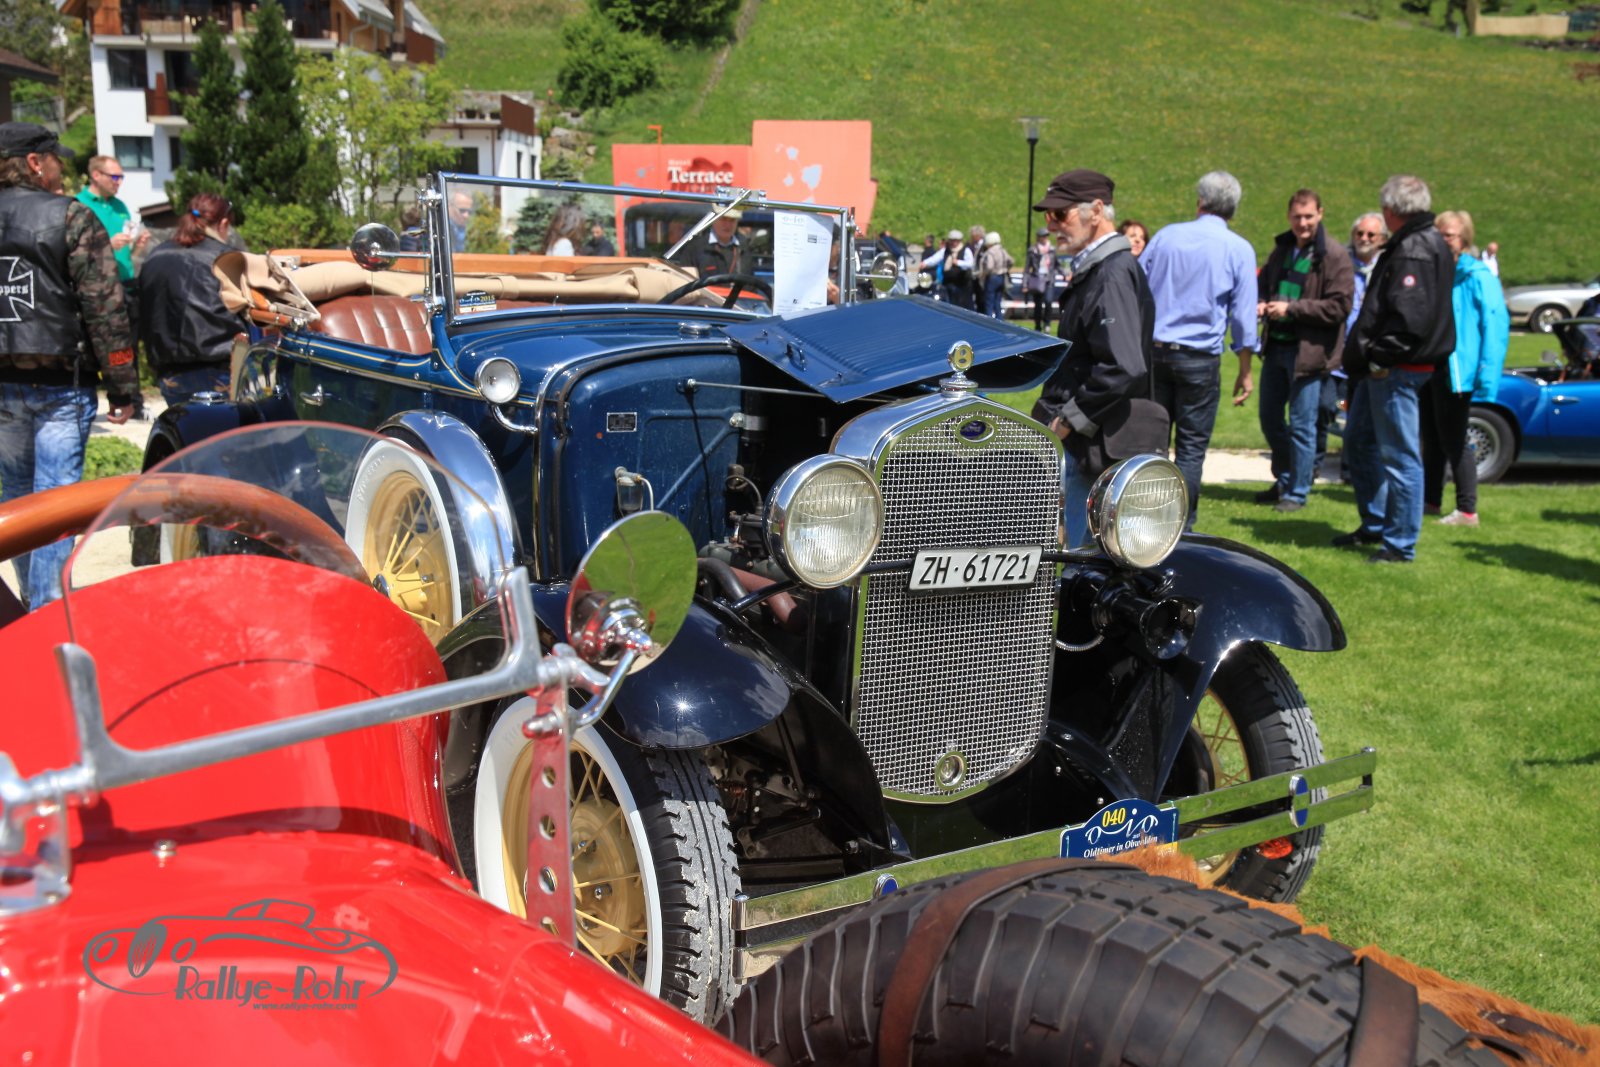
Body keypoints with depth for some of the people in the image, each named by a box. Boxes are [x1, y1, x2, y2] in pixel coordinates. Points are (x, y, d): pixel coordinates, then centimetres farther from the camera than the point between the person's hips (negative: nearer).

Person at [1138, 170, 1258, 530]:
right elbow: (1243, 316, -1)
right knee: (1191, 447, 3)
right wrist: (1244, 372, 5)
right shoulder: (1239, 250, -1)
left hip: (1153, 350, 3)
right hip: (1199, 358, -3)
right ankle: (1180, 528, 2)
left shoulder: (1166, 235, 6)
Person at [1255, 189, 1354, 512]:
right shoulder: (1281, 249, 11)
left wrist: (1290, 308, -19)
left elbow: (1340, 306, -16)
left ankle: (1298, 492, 13)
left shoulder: (1334, 255, -11)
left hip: (1309, 350, -7)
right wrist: (1263, 304, 2)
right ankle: (1284, 480, 34)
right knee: (1269, 418, 15)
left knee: (1301, 425, 0)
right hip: (1276, 346, 7)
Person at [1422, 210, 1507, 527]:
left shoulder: (1478, 276, -10)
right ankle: (1430, 500, 26)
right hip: (1429, 367, 7)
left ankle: (1467, 510, 5)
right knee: (1431, 438, 15)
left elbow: (1496, 325, -15)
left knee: (1453, 441, -3)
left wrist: (1486, 377, -21)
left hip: (1455, 370, -7)